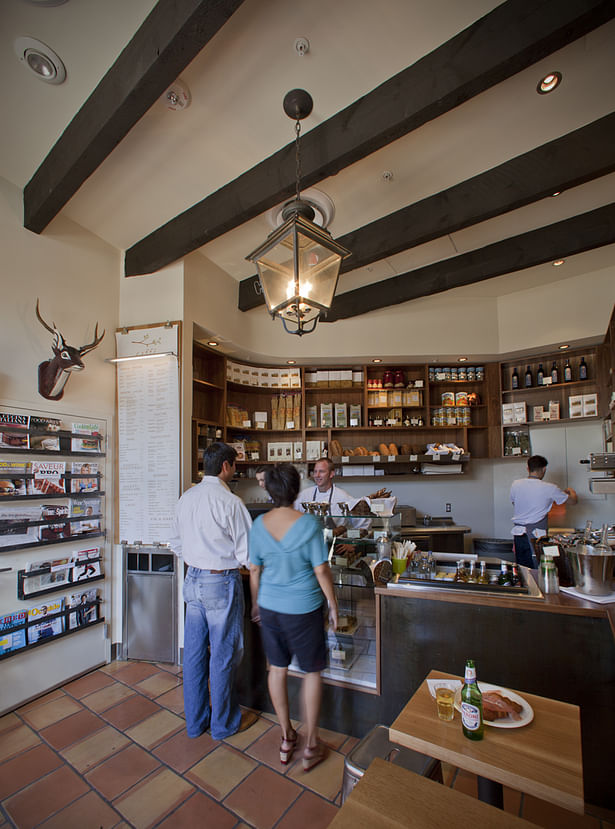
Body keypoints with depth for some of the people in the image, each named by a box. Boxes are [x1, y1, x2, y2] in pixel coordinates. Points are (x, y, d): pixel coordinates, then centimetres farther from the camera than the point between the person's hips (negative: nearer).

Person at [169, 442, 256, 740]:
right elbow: (247, 552, -17)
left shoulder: (186, 498, 2)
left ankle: (195, 720, 38)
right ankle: (224, 722, 32)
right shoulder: (229, 501, -21)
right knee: (224, 654, 12)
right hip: (221, 583, -7)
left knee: (194, 651, 19)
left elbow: (177, 544, 12)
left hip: (193, 580, 7)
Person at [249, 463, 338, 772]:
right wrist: (333, 605, -1)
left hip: (269, 607, 4)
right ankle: (311, 745, 30)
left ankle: (286, 737, 38)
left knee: (277, 668, 20)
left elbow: (254, 570, 1)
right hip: (303, 609, -3)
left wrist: (255, 603, 16)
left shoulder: (259, 524, -9)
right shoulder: (309, 523, -21)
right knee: (312, 671, 17)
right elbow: (321, 571, -15)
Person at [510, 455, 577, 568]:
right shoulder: (549, 488, -9)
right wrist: (570, 490, 30)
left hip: (518, 532, 4)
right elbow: (573, 500, 6)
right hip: (536, 535, -3)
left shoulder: (515, 484, 0)